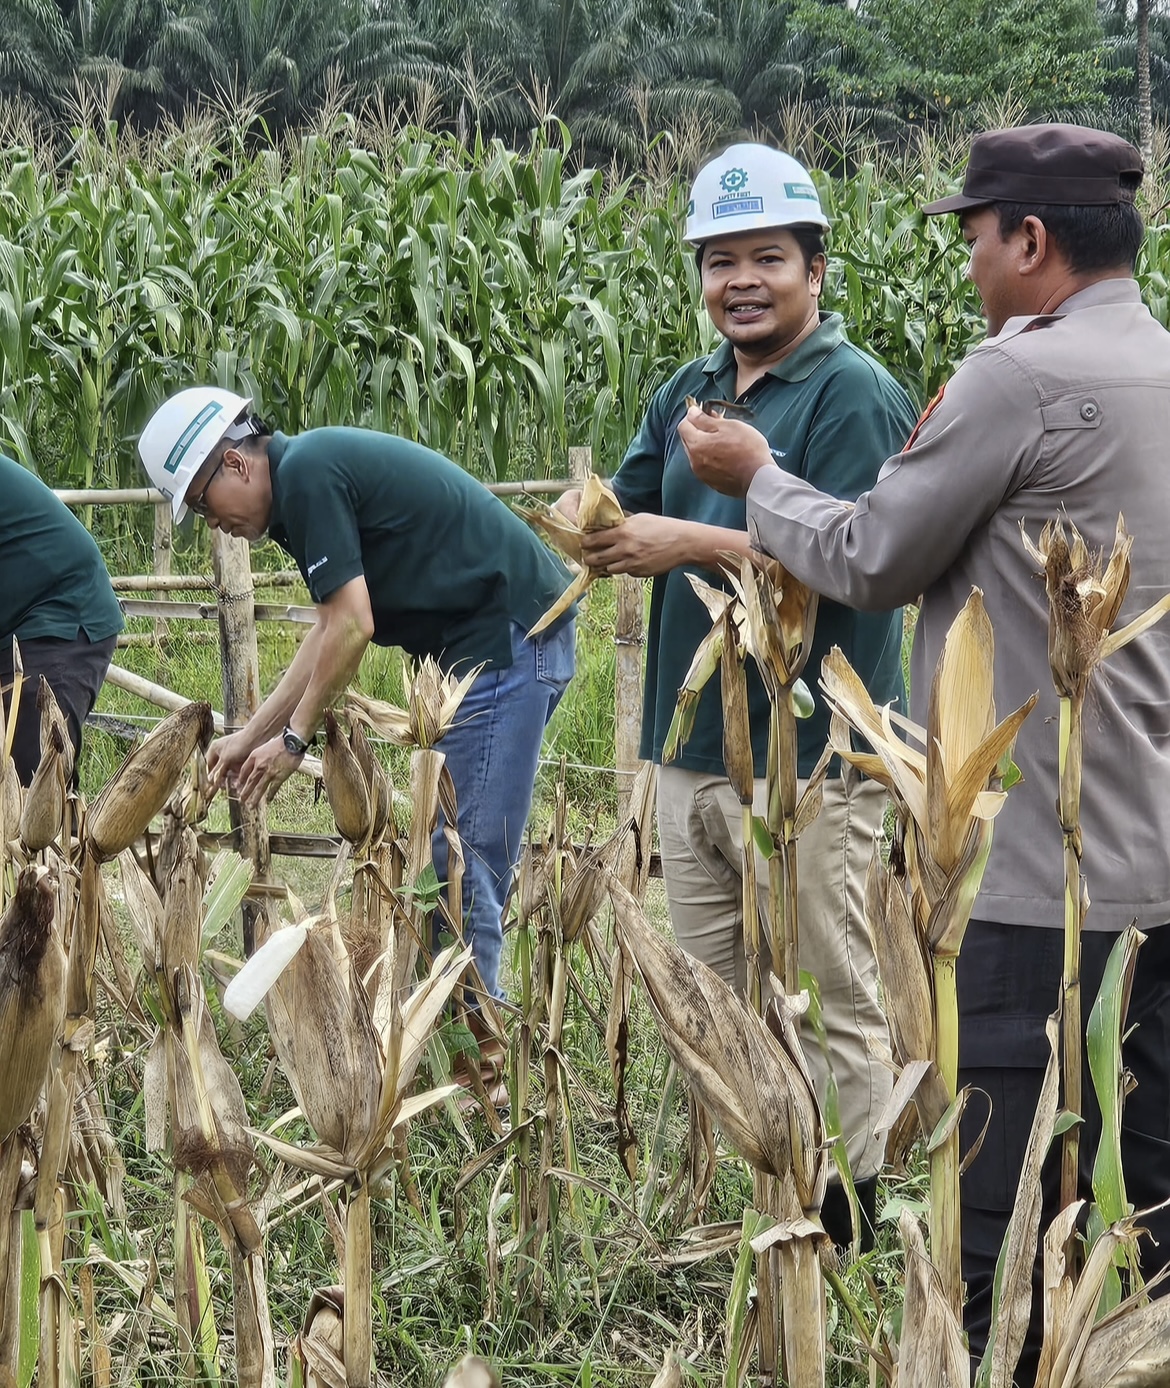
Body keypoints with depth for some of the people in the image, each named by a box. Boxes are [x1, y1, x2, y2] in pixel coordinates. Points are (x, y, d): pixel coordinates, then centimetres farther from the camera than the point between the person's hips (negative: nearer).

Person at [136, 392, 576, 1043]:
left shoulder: (307, 472, -13)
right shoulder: (321, 466, 18)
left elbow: (352, 628, -16)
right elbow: (332, 631, 24)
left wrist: (293, 739, -5)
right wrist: (250, 735, 22)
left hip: (509, 638, -10)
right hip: (528, 631, 10)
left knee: (467, 860, -8)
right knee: (456, 854, 13)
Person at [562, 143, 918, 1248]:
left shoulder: (854, 395, -10)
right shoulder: (688, 393, 15)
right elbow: (627, 513, 12)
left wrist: (693, 543, -22)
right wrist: (600, 530, -12)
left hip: (808, 754, -8)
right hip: (693, 745, 8)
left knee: (827, 1009, -1)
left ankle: (846, 1229, 7)